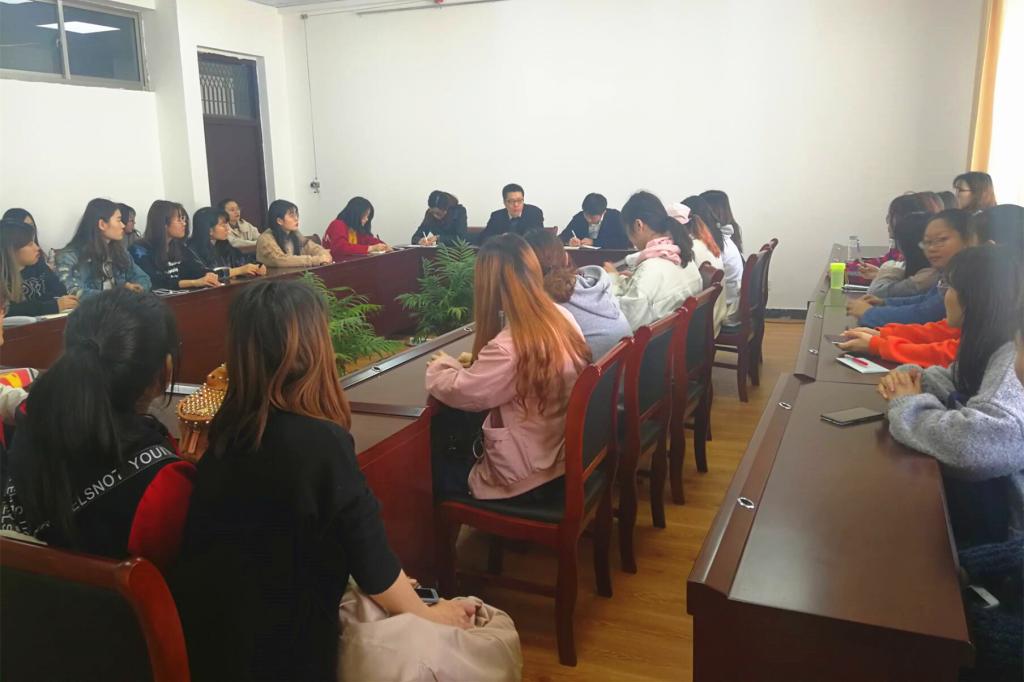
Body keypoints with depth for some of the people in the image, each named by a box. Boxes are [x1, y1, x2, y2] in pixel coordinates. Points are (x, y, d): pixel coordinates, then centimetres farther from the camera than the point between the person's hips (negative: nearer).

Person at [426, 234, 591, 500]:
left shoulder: (507, 348, -30)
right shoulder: (563, 318, -4)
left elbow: (463, 393, -14)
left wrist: (438, 368, 5)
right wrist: (478, 362, 14)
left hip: (527, 475, -8)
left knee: (433, 466, 12)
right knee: (456, 445, 25)